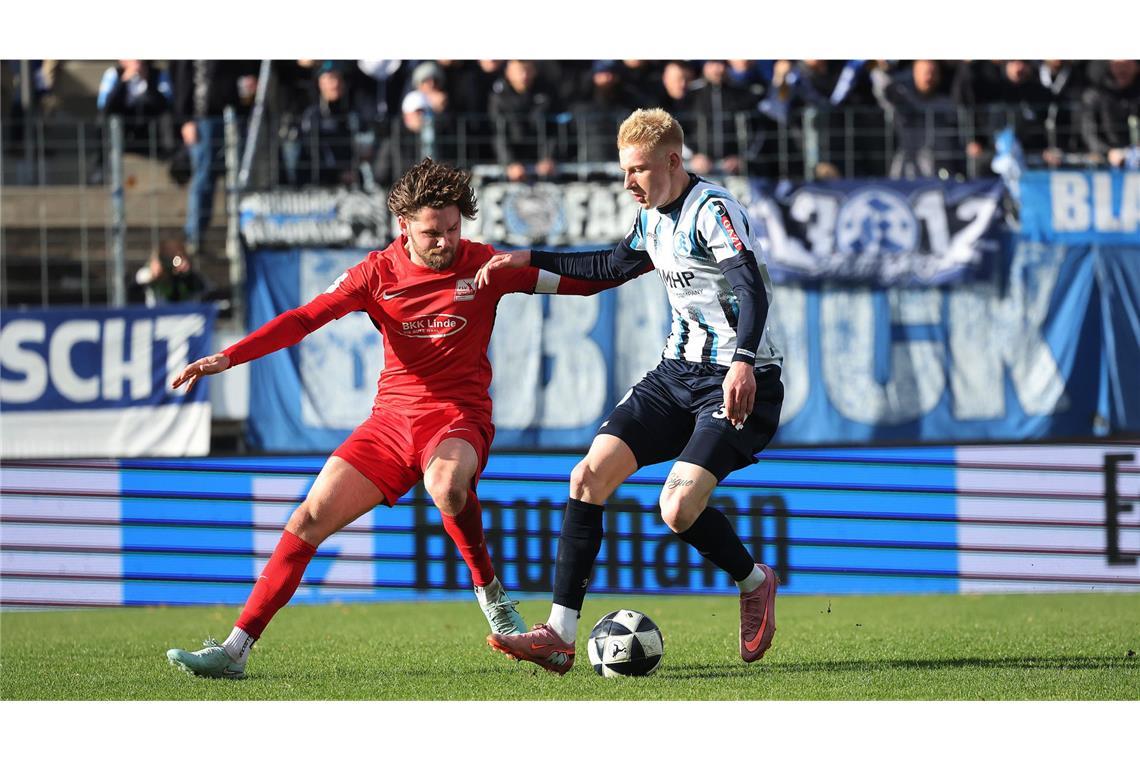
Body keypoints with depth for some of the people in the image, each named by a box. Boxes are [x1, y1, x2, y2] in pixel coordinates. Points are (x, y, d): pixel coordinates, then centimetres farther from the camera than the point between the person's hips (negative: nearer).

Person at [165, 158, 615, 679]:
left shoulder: (484, 266, -2)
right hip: (392, 417, 3)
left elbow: (573, 282, 4)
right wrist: (228, 358, -15)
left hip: (457, 419, -3)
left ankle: (490, 591, -13)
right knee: (311, 517, -8)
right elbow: (305, 318, -4)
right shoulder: (379, 273, 1)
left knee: (446, 483, -39)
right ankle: (235, 649, -6)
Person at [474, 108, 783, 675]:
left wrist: (743, 363, -46)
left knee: (678, 509, -23)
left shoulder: (712, 211, -16)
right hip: (678, 373, 9)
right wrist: (529, 260, 30)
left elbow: (752, 288, -30)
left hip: (737, 382, -9)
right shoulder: (653, 219, 12)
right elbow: (613, 267, 32)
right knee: (589, 477, -6)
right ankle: (560, 636, -5)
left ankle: (755, 584, 9)